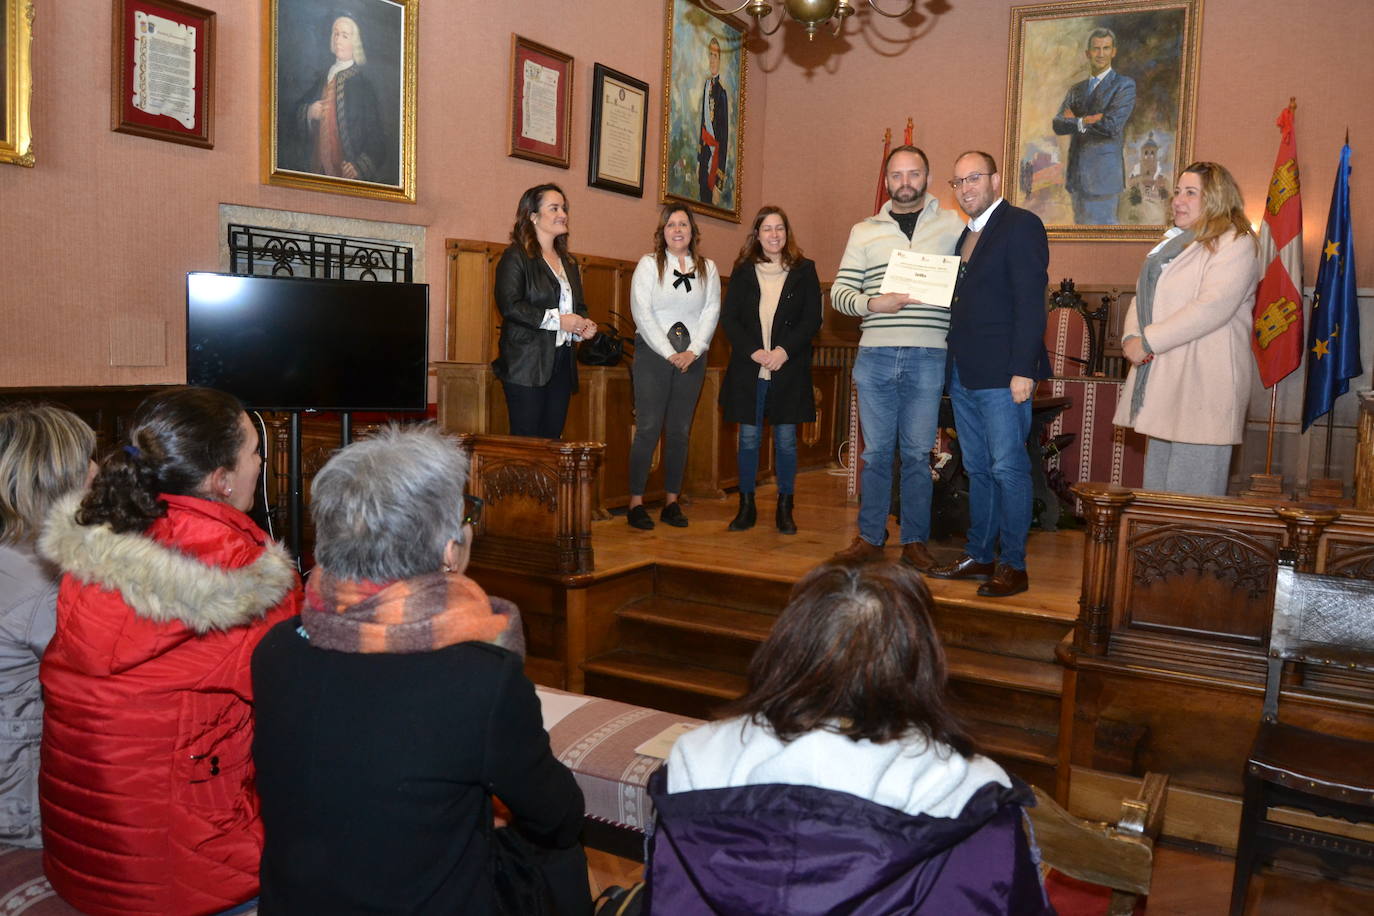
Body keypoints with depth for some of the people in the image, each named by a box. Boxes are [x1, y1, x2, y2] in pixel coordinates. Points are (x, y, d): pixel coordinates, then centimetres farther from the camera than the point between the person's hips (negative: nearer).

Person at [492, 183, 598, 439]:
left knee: (553, 437, 5)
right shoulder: (515, 257, -3)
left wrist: (584, 326, 5)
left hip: (562, 363, 7)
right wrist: (557, 320, -16)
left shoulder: (568, 262, 21)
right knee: (526, 440, -6)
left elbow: (578, 306, 29)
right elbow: (509, 305, -15)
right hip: (527, 364, -7)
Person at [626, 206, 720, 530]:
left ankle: (672, 502, 12)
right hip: (653, 354, -3)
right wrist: (669, 353, -11)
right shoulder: (648, 264, 2)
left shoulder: (708, 268, 12)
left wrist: (693, 351, -8)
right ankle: (636, 503, -1)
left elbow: (711, 311, 5)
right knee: (648, 428, -7)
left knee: (680, 430, 5)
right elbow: (642, 312, -6)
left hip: (692, 357, 3)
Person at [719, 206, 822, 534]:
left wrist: (785, 351, -13)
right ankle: (747, 505, 15)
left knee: (786, 439, 4)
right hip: (748, 368, 1)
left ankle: (785, 508, 14)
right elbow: (729, 318, 2)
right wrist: (753, 351, -11)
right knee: (748, 438, 4)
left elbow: (812, 319, -1)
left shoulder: (804, 270, 5)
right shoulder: (743, 271, 8)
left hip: (788, 369, -1)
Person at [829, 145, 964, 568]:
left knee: (917, 453, 4)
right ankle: (870, 537, 17)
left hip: (927, 357, -1)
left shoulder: (953, 225, 8)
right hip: (875, 355, 1)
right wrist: (872, 304, -11)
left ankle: (915, 540, 15)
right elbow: (839, 292, 8)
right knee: (876, 450, 6)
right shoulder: (864, 231, 11)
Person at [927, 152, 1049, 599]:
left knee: (1008, 468, -5)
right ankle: (979, 556, 21)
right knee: (978, 469, 13)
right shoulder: (965, 234, 20)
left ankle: (1013, 566, 3)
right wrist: (953, 366, 9)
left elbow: (1030, 303, -13)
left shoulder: (1020, 225, -5)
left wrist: (1023, 370, -20)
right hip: (964, 375, 8)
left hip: (1002, 375, -8)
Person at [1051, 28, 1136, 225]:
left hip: (1103, 173, -6)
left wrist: (1076, 121, -5)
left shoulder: (1124, 85, -3)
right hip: (1076, 175, 6)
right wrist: (1085, 120, -16)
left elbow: (1112, 126, -16)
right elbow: (1057, 125, 1)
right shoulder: (1076, 89, 15)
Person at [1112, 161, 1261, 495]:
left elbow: (1213, 308, -19)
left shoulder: (1235, 244, -6)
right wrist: (1131, 338, -3)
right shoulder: (1173, 243, 21)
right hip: (1162, 380, 8)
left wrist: (1148, 342, -17)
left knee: (1191, 489, -7)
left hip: (1202, 386, -8)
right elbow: (1143, 297, 17)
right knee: (1157, 483, 12)